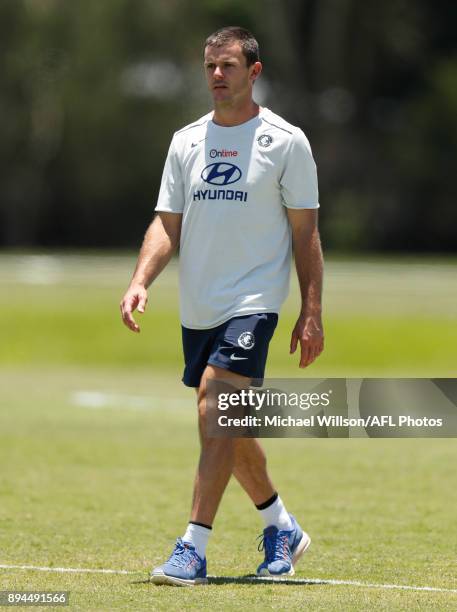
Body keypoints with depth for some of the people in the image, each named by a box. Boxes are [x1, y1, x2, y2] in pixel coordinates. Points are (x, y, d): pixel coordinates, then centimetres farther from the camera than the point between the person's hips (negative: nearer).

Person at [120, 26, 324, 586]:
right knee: (227, 428, 12)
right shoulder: (187, 141, 9)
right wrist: (140, 282, -9)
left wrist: (312, 313, -5)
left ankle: (193, 551, -20)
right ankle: (282, 529, 32)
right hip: (198, 309, 6)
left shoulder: (286, 141, -3)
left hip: (253, 304, -6)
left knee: (215, 413, -19)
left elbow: (305, 233, -1)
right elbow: (167, 224, 7)